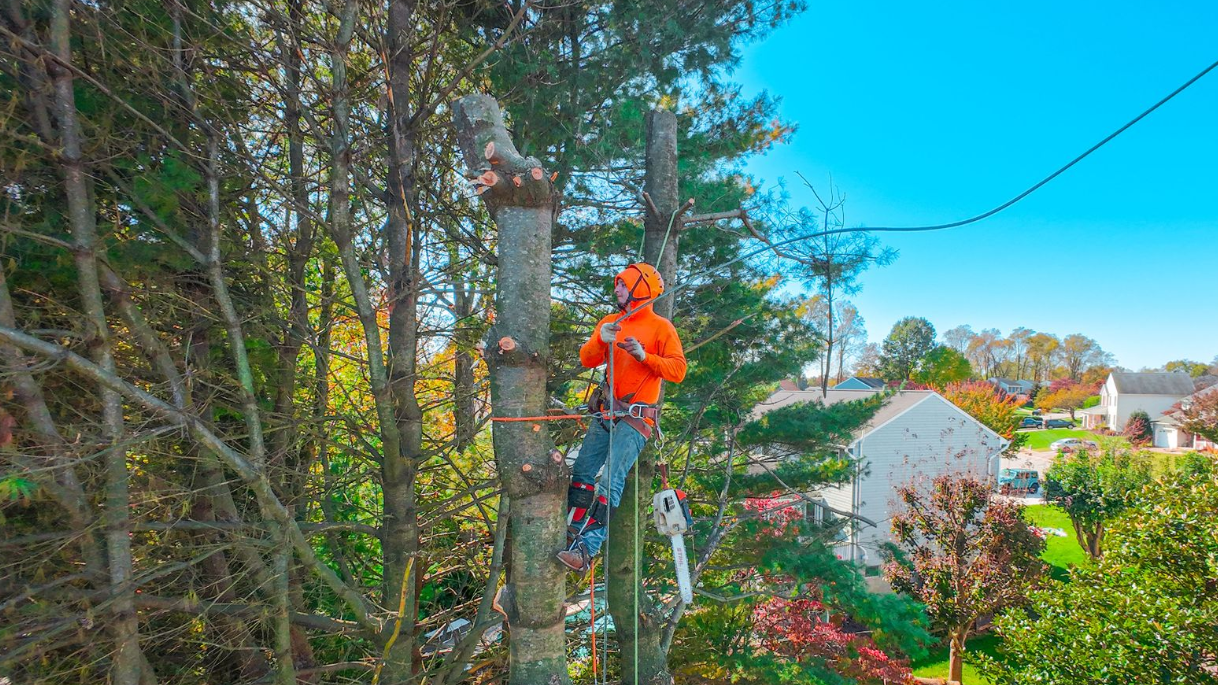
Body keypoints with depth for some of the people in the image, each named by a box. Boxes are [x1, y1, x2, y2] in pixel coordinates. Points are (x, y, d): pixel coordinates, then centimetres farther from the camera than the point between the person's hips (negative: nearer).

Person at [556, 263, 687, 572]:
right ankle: (574, 537, 14)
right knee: (582, 473, 4)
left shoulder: (661, 327, -3)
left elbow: (678, 370, -8)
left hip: (637, 417, -6)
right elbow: (586, 359, 3)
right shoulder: (610, 322, 12)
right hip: (606, 412, 6)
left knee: (611, 482, -15)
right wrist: (600, 340, -16)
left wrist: (644, 355, -20)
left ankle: (586, 550, -16)